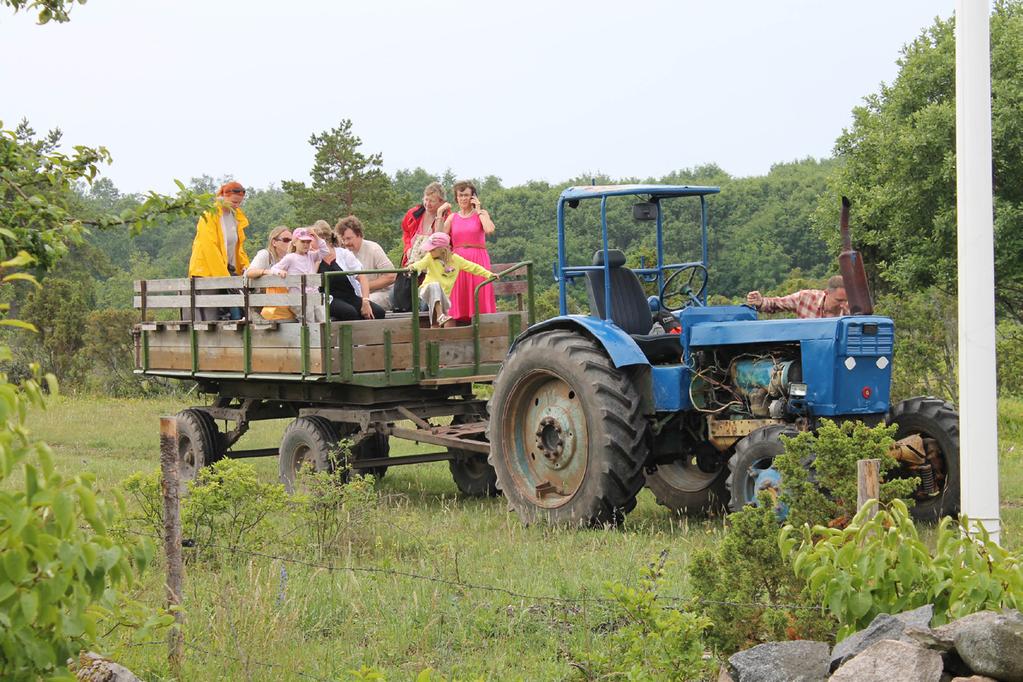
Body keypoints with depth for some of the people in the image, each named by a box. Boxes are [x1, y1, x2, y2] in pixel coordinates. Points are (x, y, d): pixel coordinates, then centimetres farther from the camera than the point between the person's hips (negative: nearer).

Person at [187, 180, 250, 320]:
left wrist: (245, 266, 3)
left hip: (228, 271, 7)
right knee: (210, 321, -11)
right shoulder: (210, 214, -10)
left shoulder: (237, 216, 12)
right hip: (206, 272, -7)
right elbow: (209, 248, -17)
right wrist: (224, 276, -21)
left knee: (236, 316, -5)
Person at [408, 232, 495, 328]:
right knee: (435, 285, -38)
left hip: (444, 295, 2)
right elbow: (421, 263, -22)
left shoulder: (455, 259, 3)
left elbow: (473, 267, 7)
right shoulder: (430, 258, -2)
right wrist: (414, 267, -45)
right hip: (428, 290, -2)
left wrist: (489, 274, 1)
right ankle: (440, 315, -46)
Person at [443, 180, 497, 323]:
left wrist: (478, 210, -7)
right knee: (459, 299, -5)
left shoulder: (481, 214, 6)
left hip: (478, 260, -2)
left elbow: (489, 230, -15)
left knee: (479, 295, -9)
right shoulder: (453, 217, 13)